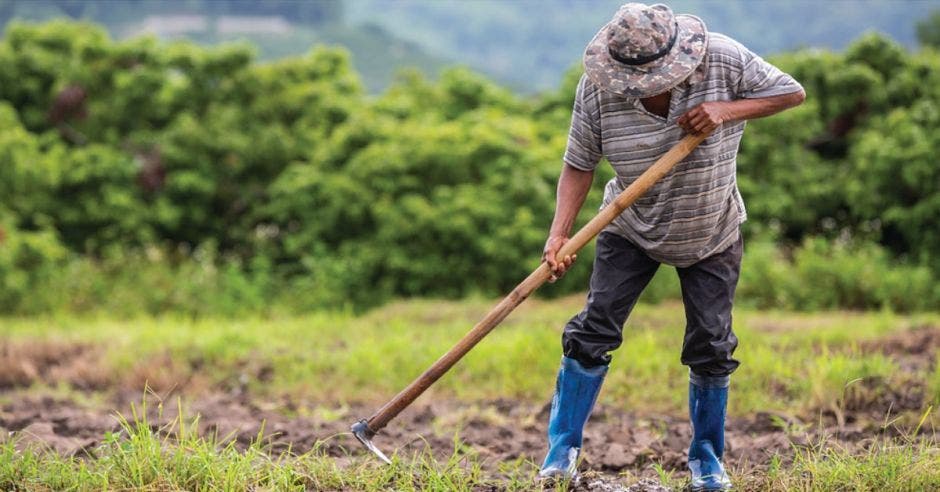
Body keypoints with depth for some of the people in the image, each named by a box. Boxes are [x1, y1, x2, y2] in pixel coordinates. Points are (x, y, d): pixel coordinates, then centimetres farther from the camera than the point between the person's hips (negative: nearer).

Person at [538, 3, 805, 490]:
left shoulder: (722, 60, -24)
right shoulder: (597, 86, -23)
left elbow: (792, 92, -15)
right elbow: (579, 164, -17)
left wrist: (727, 110, -29)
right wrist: (559, 235, -29)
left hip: (711, 235, 0)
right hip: (631, 230, 0)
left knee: (711, 345, 1)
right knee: (594, 329, -7)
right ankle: (562, 447, 5)